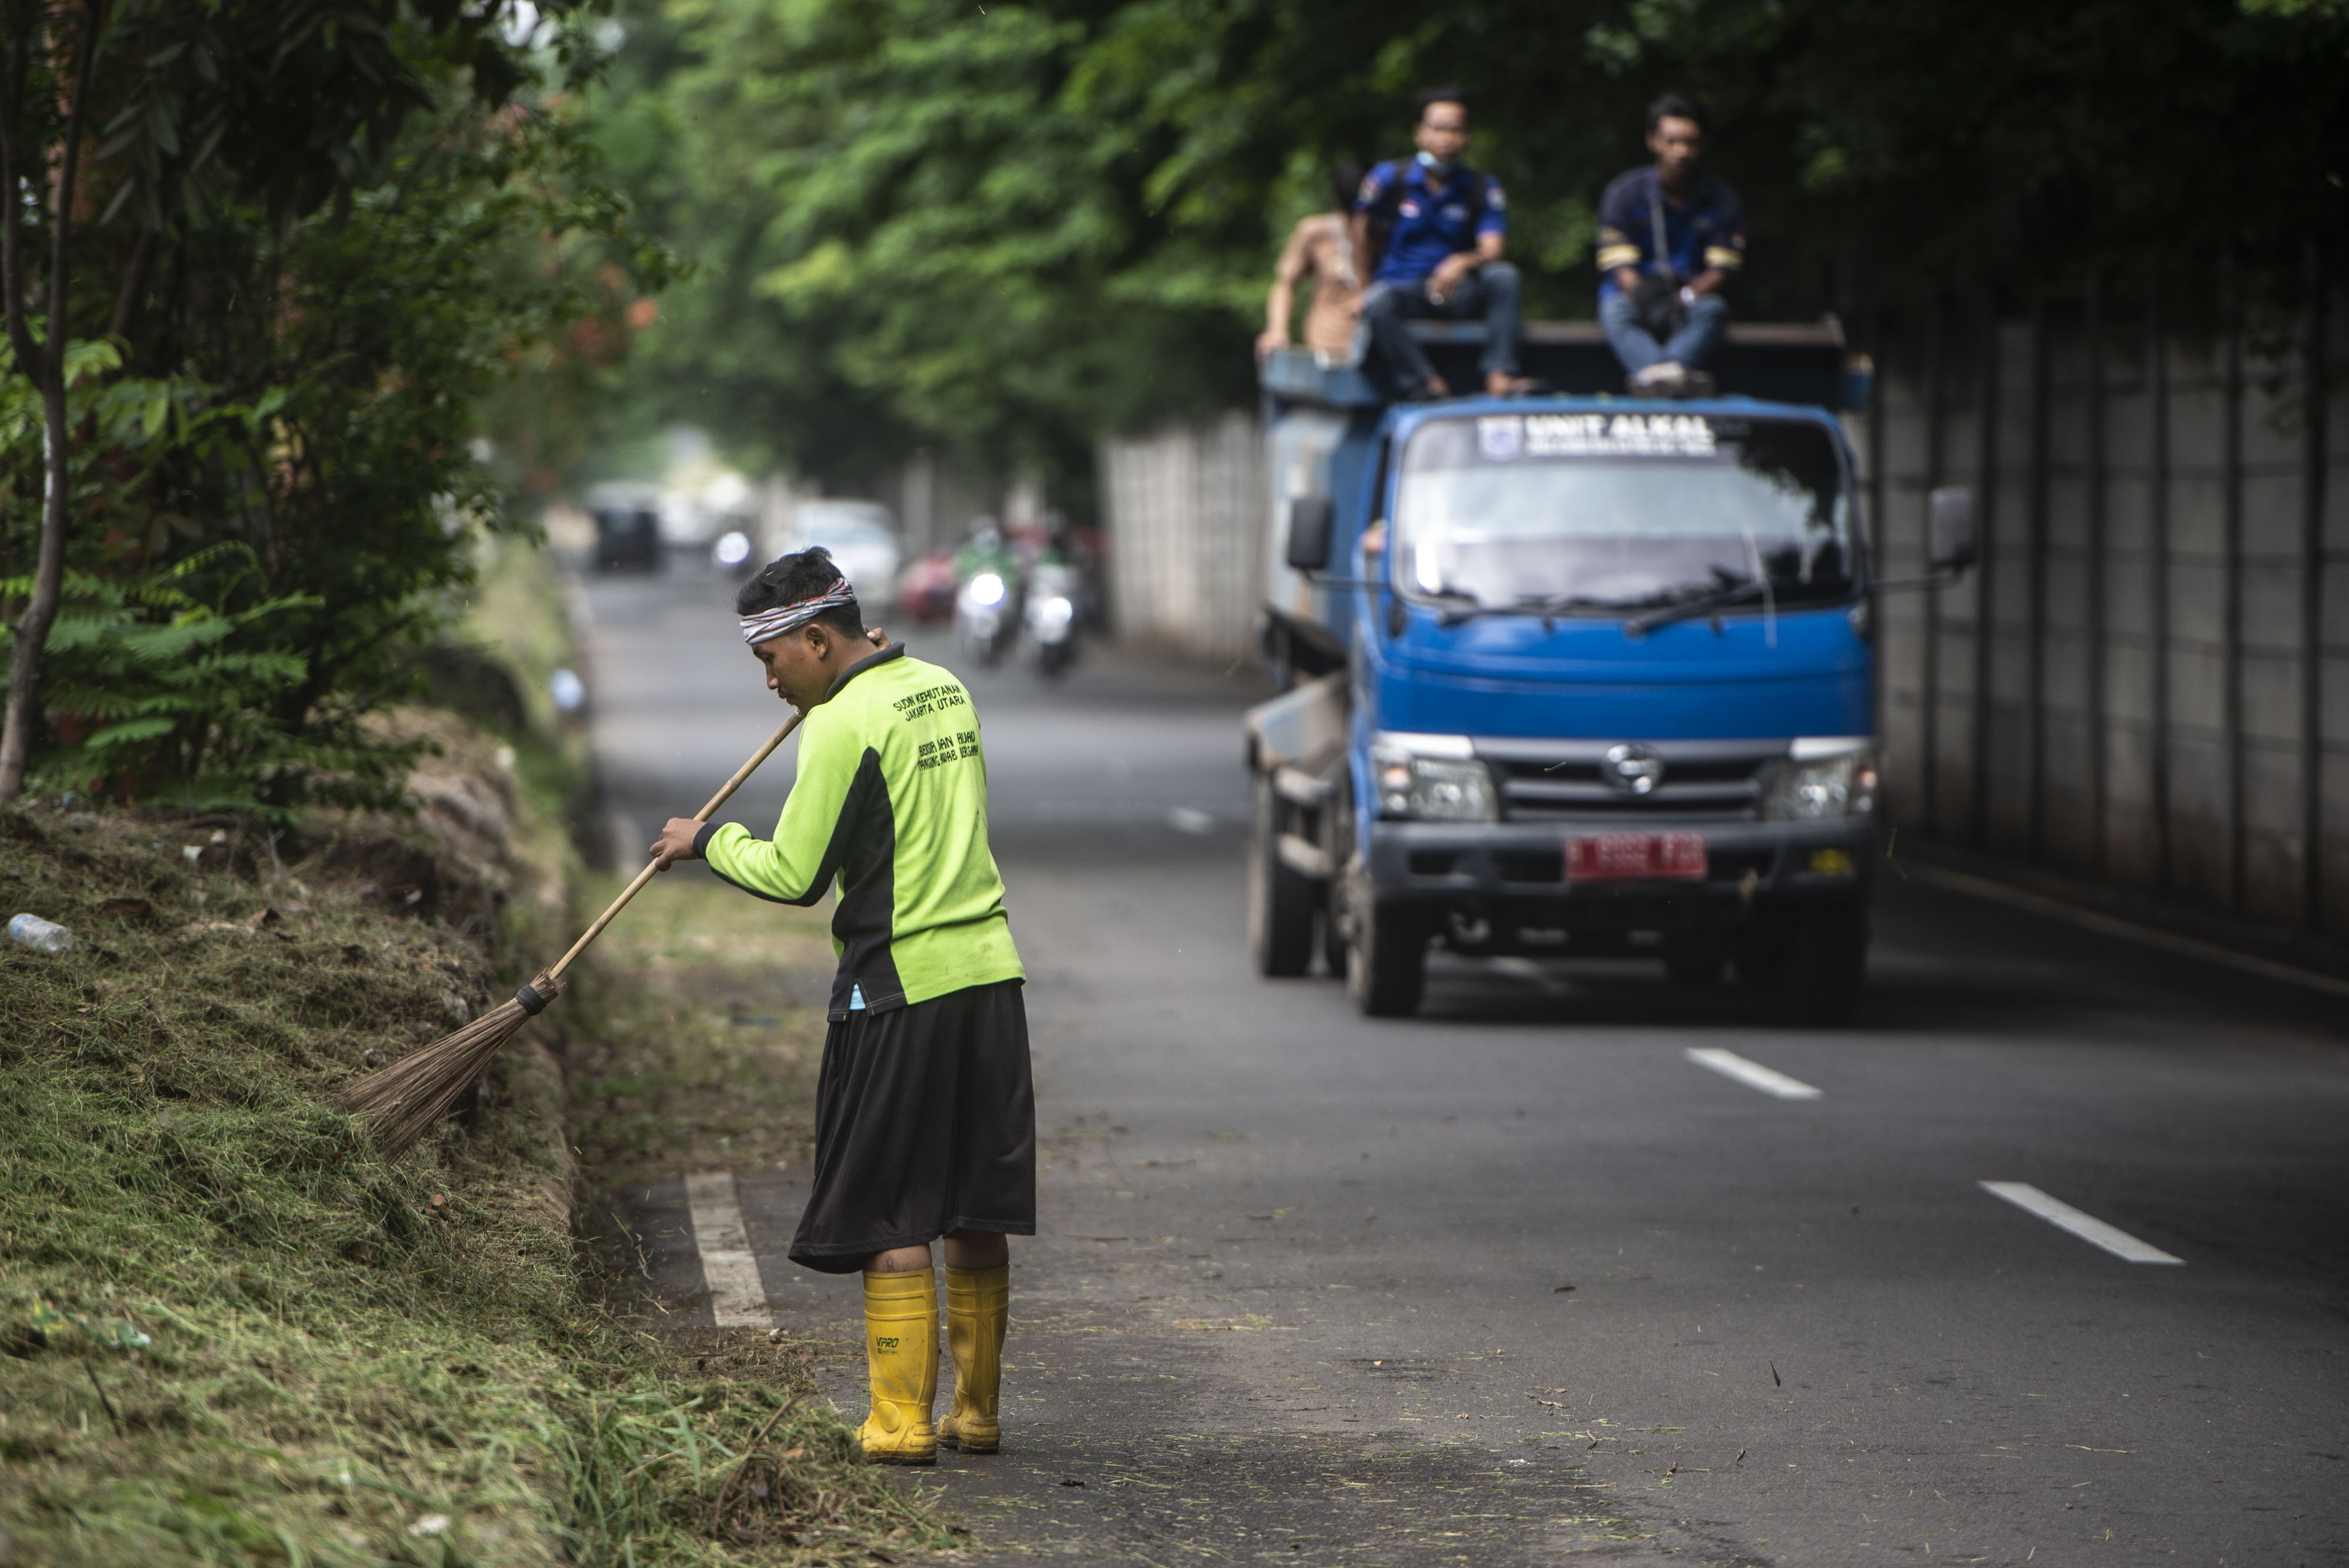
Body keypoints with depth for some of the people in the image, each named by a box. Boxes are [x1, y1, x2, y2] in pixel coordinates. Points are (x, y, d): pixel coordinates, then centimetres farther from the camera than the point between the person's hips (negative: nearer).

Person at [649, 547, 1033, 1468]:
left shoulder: (845, 724, -13)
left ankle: (903, 1421, 0)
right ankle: (978, 1413, 16)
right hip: (989, 971, 7)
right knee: (976, 1212, 11)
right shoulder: (943, 691, 11)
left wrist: (707, 840, 5)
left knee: (890, 1217, 0)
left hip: (900, 987, -7)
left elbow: (793, 875, -12)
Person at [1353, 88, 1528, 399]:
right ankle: (1425, 384, -40)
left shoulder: (1483, 189, 2)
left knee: (1503, 276, -28)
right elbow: (1363, 228, 11)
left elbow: (1494, 250, -9)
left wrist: (1462, 263, -32)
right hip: (1401, 286, -2)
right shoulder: (1390, 178, 0)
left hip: (1455, 290, 2)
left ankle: (1499, 374, -34)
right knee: (1378, 305, -37)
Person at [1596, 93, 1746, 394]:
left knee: (1713, 309, -33)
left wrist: (1685, 297, -24)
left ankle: (1674, 366, -62)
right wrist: (1644, 293, -32)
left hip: (1694, 297, 1)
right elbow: (1619, 266, -9)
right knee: (1616, 310, -34)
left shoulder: (1721, 198, 3)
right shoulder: (1625, 192, -1)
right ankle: (1653, 372, -63)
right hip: (1635, 293, -1)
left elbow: (1723, 269, -4)